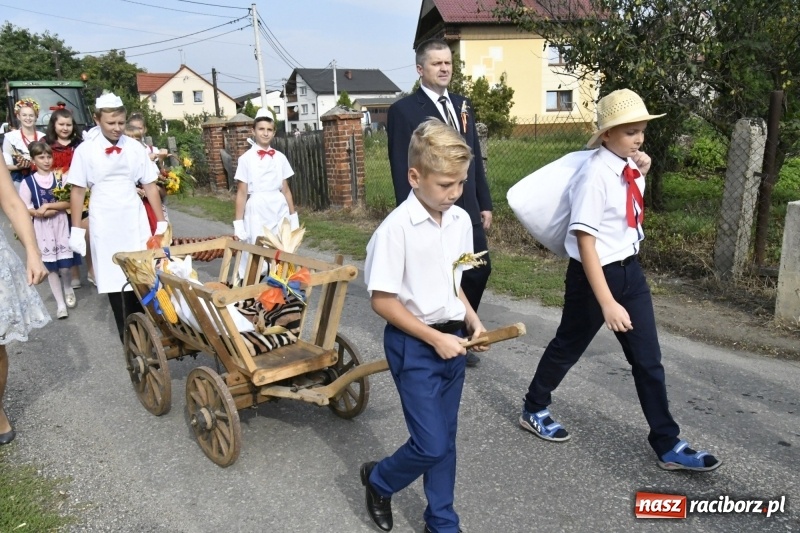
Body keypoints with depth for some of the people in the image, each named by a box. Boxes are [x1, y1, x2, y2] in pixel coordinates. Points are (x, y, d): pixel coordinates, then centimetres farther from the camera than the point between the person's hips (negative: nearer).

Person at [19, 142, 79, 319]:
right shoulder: (27, 182, -2)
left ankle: (68, 288, 31)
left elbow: (68, 202, -6)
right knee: (51, 267, 5)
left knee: (65, 266, -2)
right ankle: (60, 304, 16)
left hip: (61, 224, 0)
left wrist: (47, 206, -15)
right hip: (42, 227, 0)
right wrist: (48, 211, -14)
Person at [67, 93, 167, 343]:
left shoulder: (135, 148, 0)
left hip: (135, 219, 1)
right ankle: (127, 335, 18)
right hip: (104, 222, -1)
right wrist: (76, 230, -2)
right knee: (114, 279, 6)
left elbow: (150, 186, 4)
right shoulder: (85, 150, -4)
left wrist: (161, 222, 3)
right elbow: (78, 191, -1)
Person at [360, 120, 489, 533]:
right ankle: (378, 480, 30)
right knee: (431, 445, -1)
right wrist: (434, 338, -16)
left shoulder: (461, 221, 1)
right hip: (414, 345, -6)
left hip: (452, 340, 6)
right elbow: (382, 300, -16)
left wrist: (472, 321, -2)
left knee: (444, 440, 16)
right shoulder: (397, 228, -19)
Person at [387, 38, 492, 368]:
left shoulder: (462, 105, 14)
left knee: (479, 272, 9)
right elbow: (401, 170, -10)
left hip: (467, 209, 7)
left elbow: (475, 158, 16)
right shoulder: (403, 110, -6)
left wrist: (484, 203, 12)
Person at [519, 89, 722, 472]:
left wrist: (641, 176, 6)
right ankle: (534, 410, 37)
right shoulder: (595, 174, -22)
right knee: (568, 347, 13)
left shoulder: (629, 167, 1)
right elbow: (585, 242, -26)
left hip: (630, 270, 7)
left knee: (648, 358, 10)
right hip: (594, 274, -7)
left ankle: (667, 446, 23)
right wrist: (608, 303, -28)